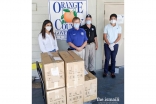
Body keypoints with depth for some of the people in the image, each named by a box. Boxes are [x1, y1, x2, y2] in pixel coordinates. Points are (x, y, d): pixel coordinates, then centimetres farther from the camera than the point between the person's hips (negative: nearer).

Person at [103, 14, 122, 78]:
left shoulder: (119, 27, 0)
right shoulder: (107, 27, -4)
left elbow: (119, 37, -4)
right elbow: (104, 37, -5)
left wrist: (113, 44, -14)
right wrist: (109, 44, -15)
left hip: (115, 45, 1)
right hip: (107, 45, -1)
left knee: (113, 59, 7)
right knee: (107, 58, 2)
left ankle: (112, 72, 18)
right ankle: (105, 71, 15)